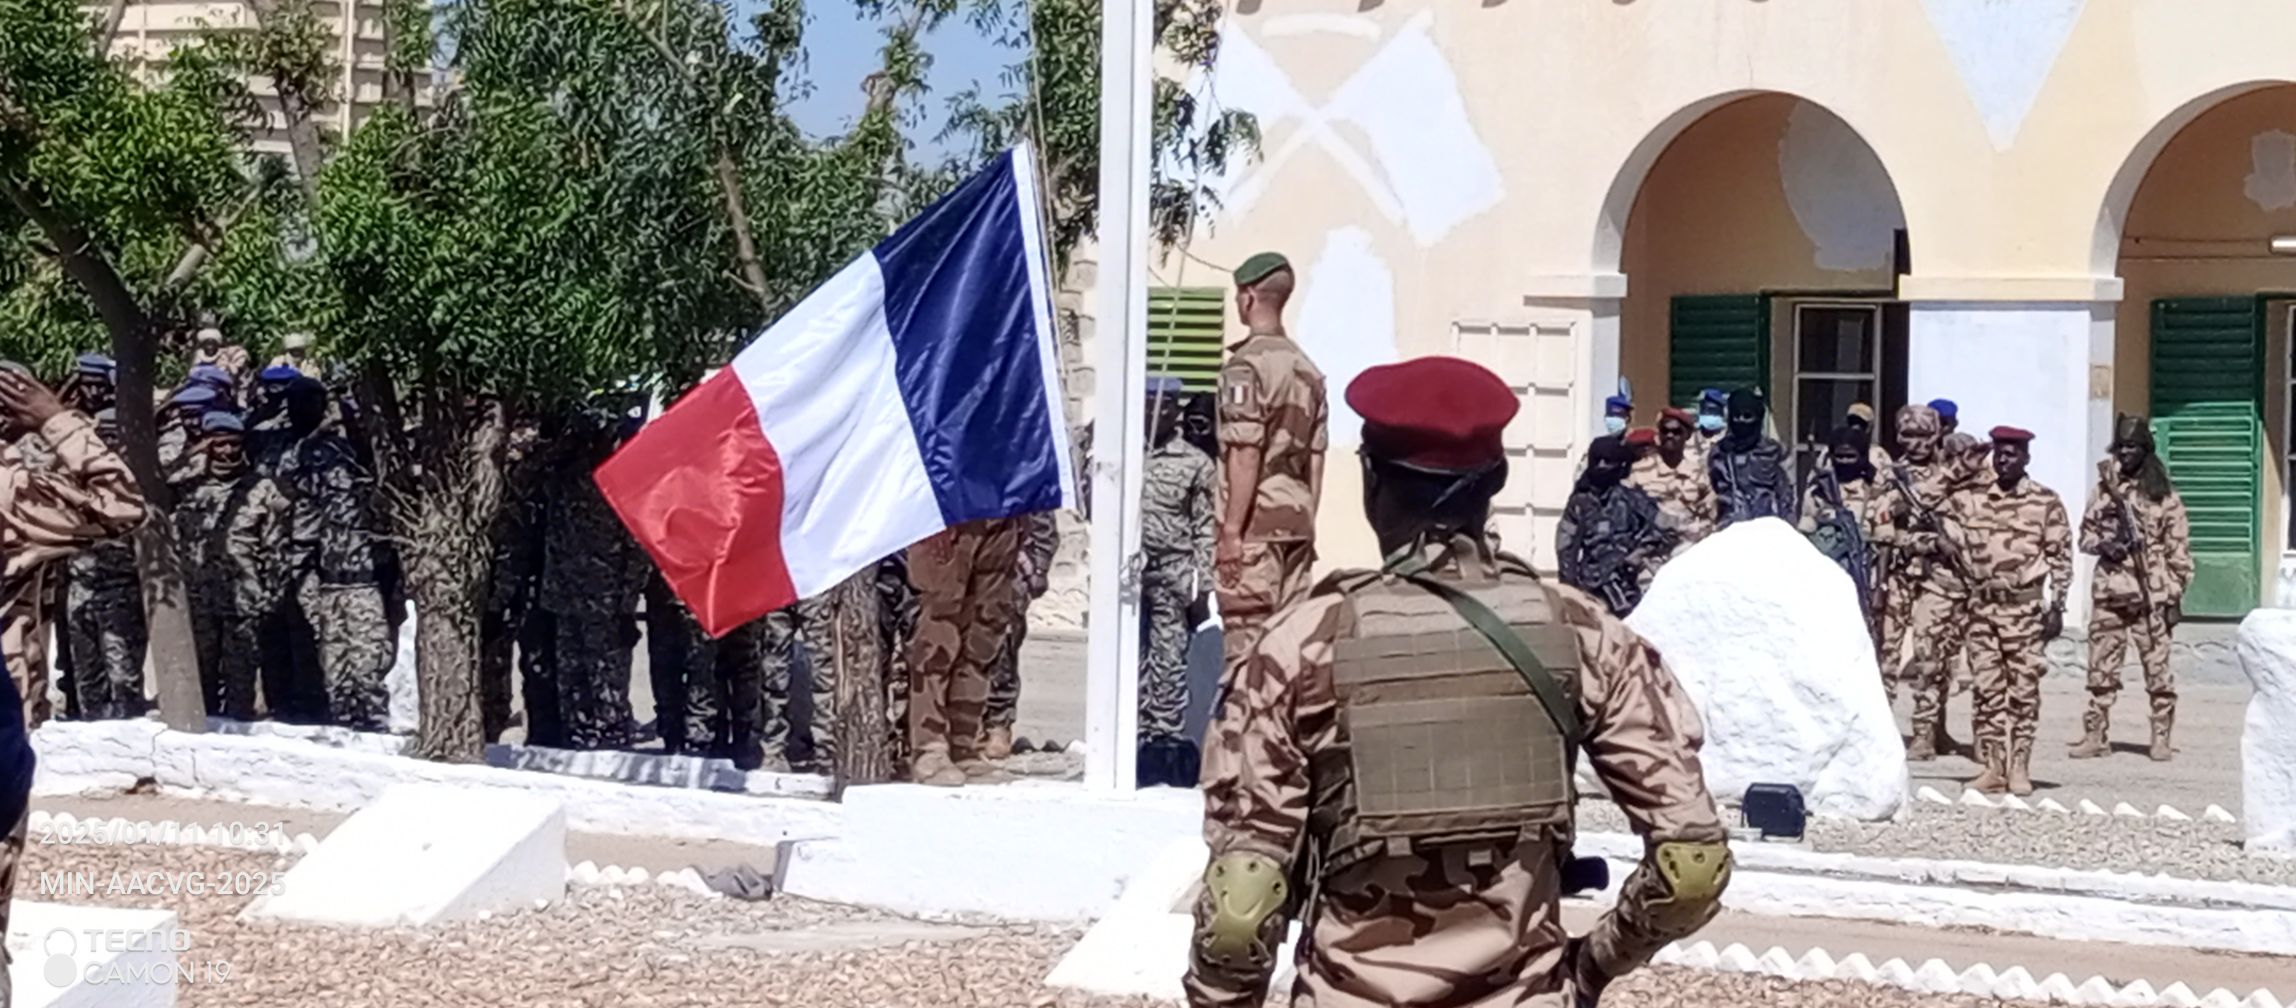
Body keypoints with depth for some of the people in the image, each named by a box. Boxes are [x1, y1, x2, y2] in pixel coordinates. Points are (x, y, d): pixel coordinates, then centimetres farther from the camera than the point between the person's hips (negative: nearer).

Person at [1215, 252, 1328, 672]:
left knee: (1246, 633, -6)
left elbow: (1245, 453, -16)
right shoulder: (1307, 369, 14)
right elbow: (1315, 459, 15)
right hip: (1297, 518, 8)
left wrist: (1230, 529, -14)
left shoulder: (1246, 364, -11)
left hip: (1256, 523, -8)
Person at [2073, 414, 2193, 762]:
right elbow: (2086, 534, 18)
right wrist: (2102, 545, -5)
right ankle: (2095, 735, 10)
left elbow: (2178, 548, 0)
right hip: (2108, 592, 3)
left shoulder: (2163, 494, 0)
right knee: (2101, 668, 4)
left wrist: (2176, 593, -5)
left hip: (2151, 595, -3)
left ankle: (2161, 737, 7)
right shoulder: (2103, 488, 10)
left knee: (2157, 668, 0)